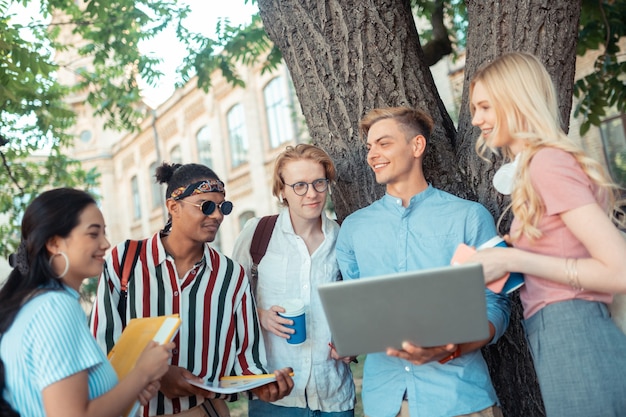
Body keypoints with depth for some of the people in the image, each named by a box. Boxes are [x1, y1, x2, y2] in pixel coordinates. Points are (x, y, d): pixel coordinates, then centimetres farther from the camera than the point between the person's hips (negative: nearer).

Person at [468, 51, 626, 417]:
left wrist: (513, 261, -15)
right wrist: (505, 258, 9)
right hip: (567, 343, 9)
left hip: (573, 344, -9)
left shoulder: (548, 162, -12)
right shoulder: (533, 166, 16)